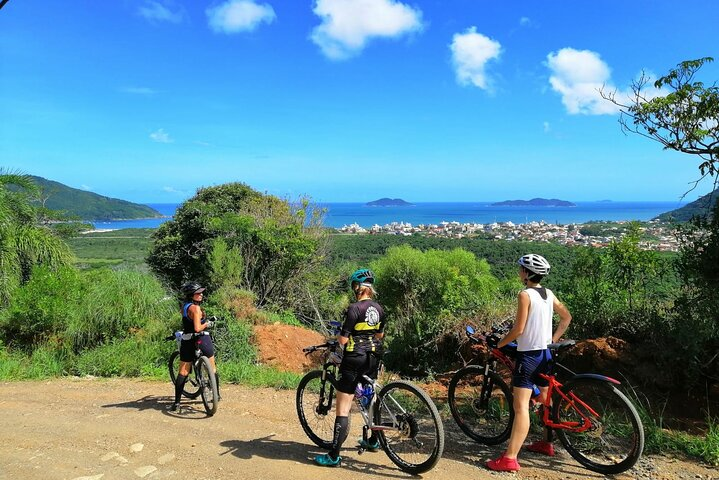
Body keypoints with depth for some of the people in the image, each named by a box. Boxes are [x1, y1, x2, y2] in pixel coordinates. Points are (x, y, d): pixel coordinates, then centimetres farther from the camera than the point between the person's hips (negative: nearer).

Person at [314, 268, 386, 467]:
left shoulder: (354, 308, -18)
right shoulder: (378, 308, 4)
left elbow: (343, 340, -18)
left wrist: (338, 336, 3)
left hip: (354, 360, -8)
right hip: (373, 358, 8)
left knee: (342, 409, -2)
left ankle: (334, 456, 1)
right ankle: (374, 441, 40)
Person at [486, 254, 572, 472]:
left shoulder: (525, 295, -17)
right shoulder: (549, 294, 7)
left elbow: (518, 329, -19)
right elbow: (566, 317, 18)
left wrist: (500, 344, -5)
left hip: (528, 355, -9)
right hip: (545, 353, 9)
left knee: (521, 407, -12)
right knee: (545, 400, 23)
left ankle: (510, 459, -14)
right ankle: (546, 444, 38)